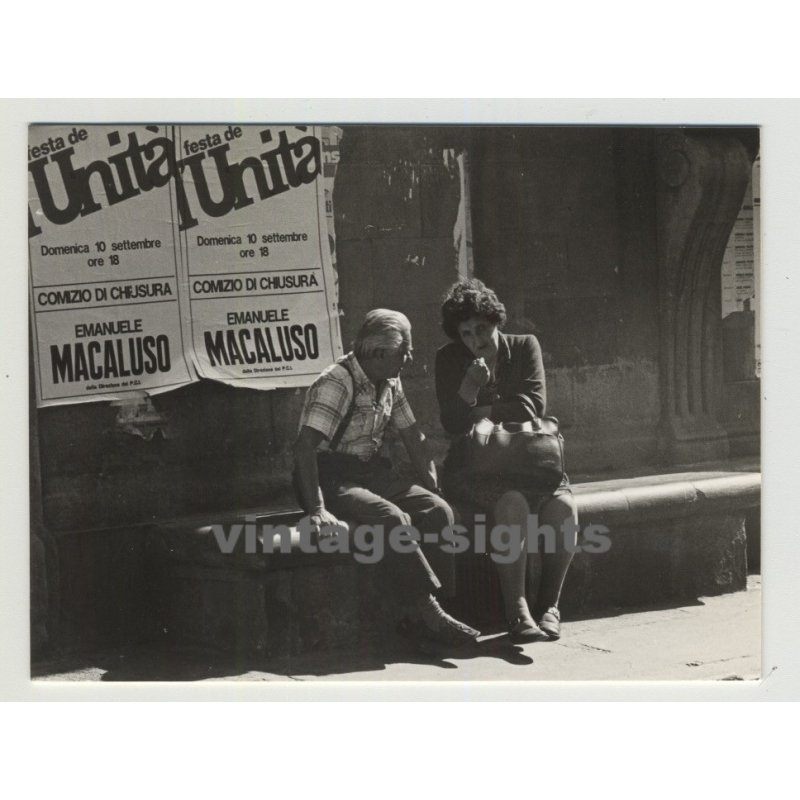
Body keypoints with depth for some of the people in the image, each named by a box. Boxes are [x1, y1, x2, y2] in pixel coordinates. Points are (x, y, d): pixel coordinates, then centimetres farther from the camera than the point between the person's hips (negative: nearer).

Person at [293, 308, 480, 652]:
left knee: (437, 510, -14)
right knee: (392, 518, -31)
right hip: (331, 478, -8)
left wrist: (433, 487, 6)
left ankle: (429, 613, -17)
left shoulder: (390, 383, 8)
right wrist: (317, 509, -33)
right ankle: (426, 613, -27)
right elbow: (305, 447, -27)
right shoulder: (337, 383, -18)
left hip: (371, 472, 8)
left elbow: (413, 437, 17)